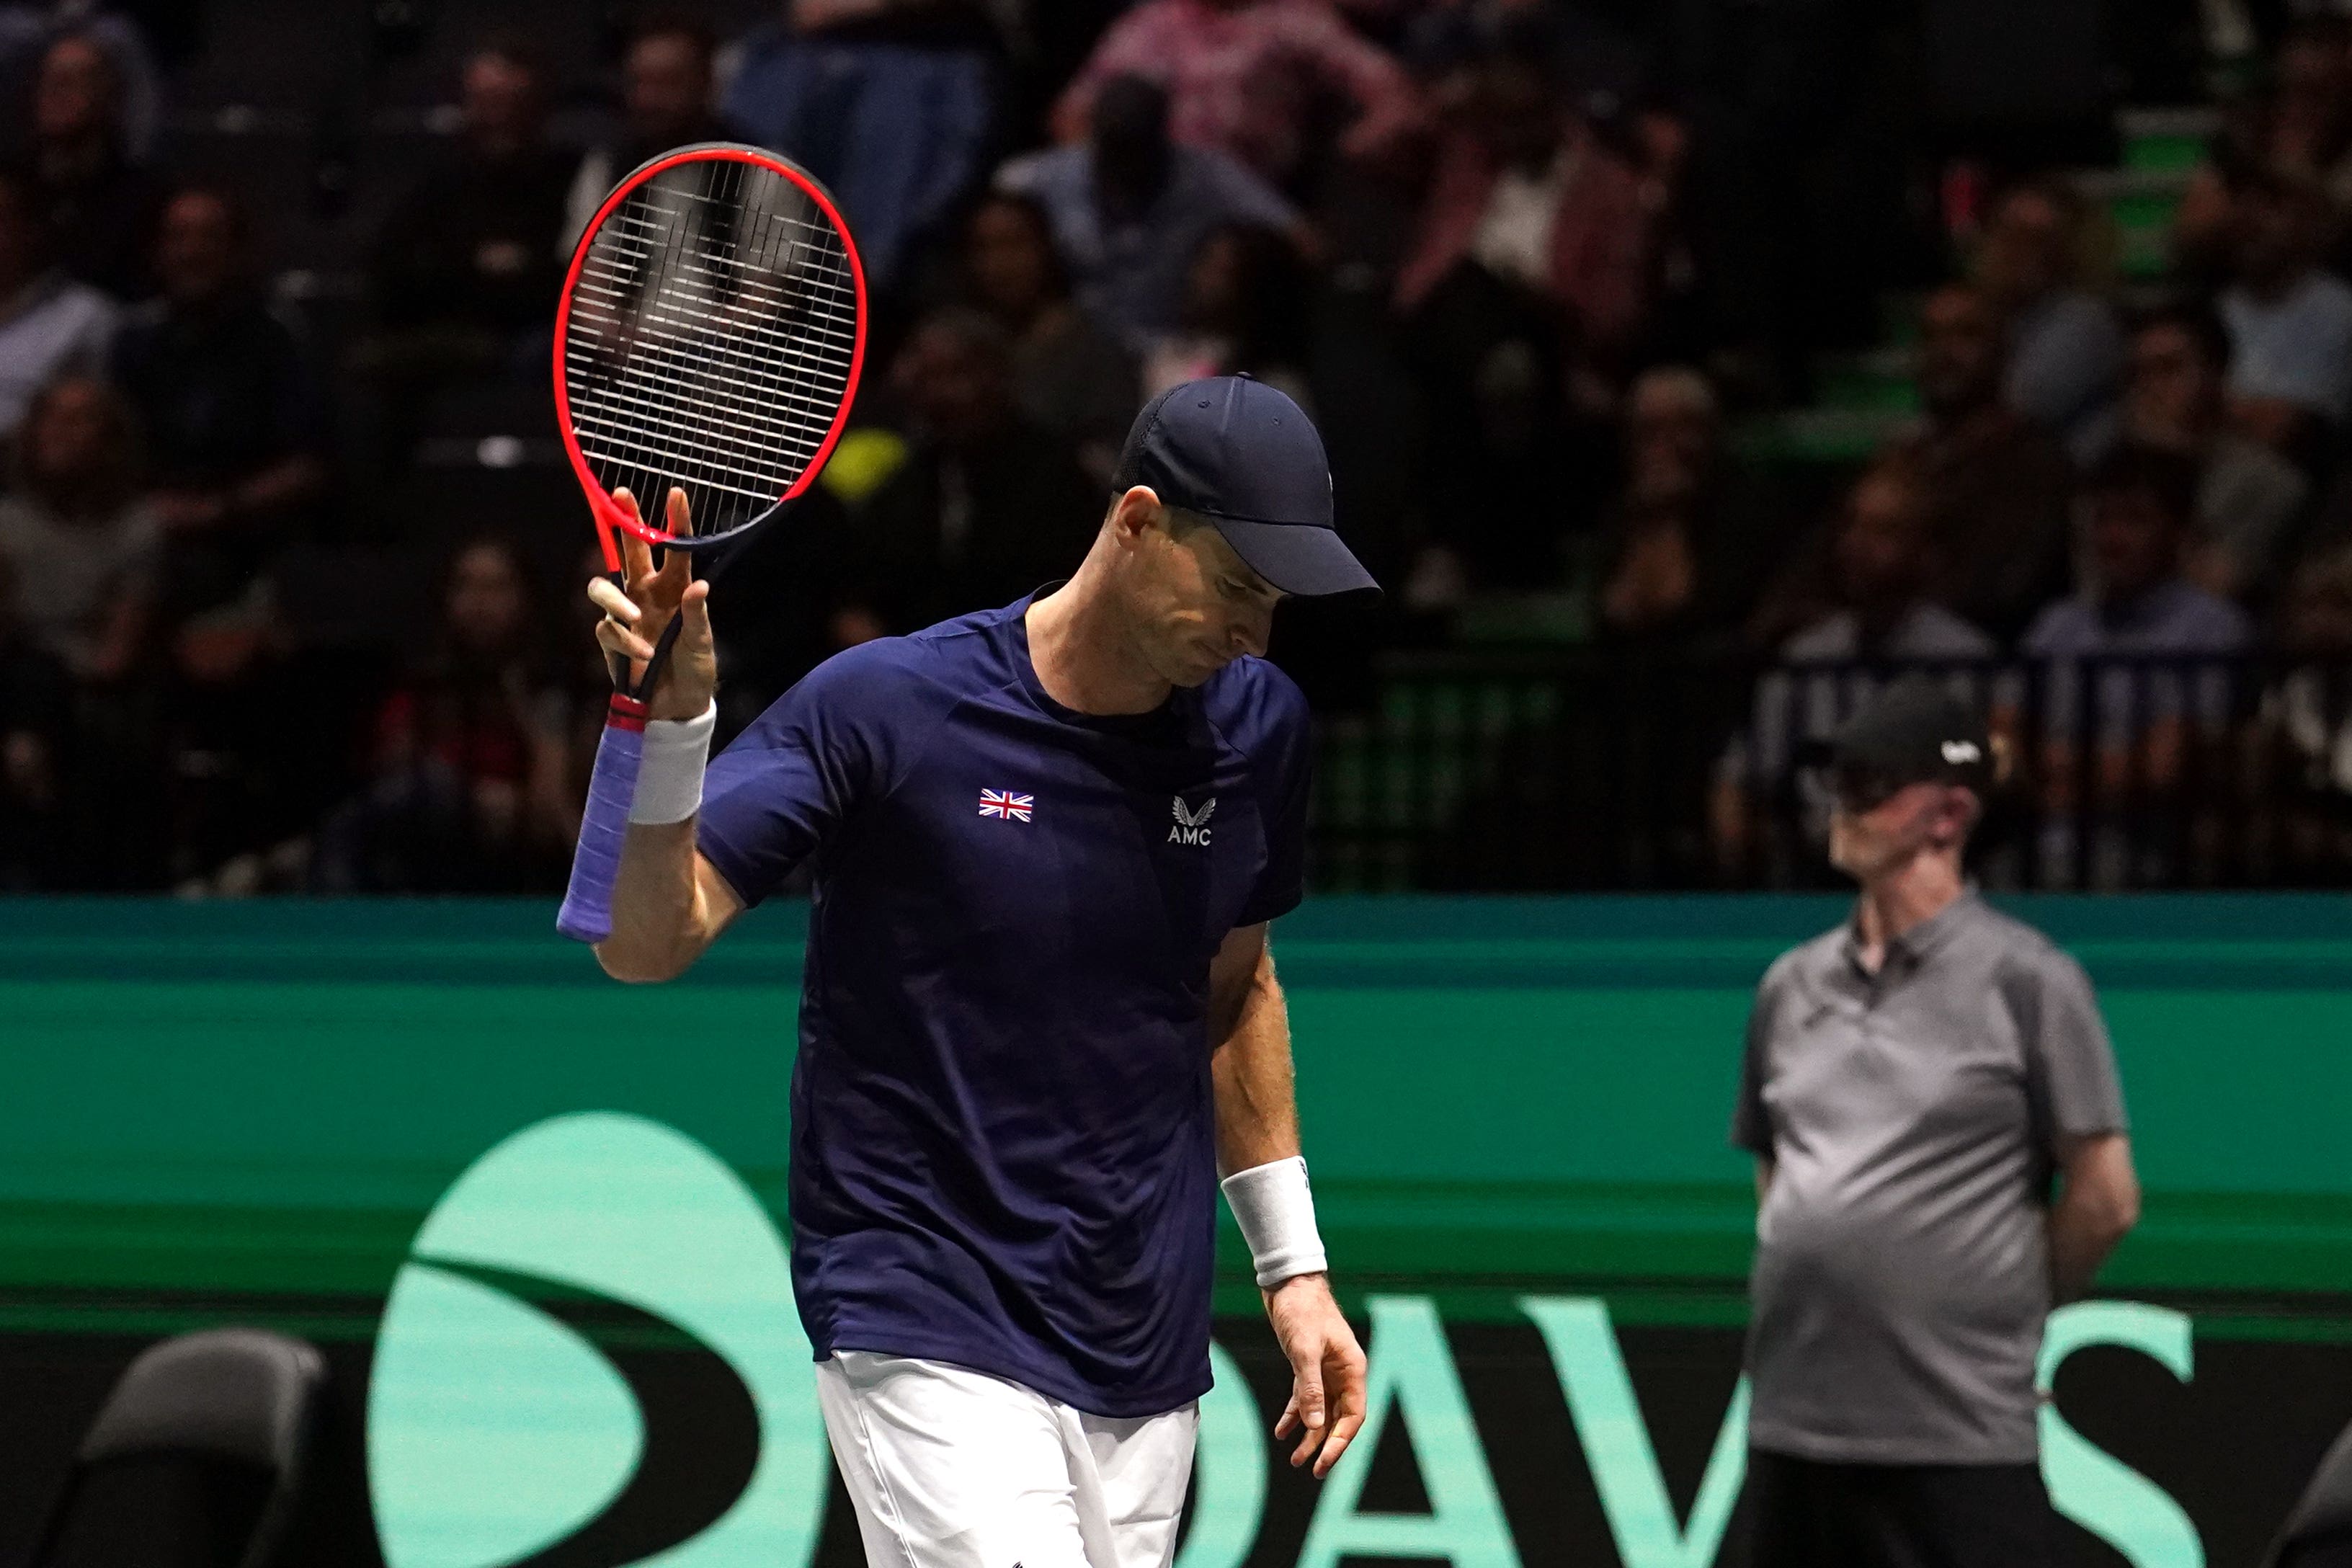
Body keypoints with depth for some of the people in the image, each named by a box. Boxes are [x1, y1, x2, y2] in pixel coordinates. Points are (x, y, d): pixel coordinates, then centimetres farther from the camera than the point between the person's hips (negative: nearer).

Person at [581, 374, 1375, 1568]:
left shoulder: (1257, 727, 5)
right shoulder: (884, 706, -12)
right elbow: (646, 945, -14)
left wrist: (1290, 1266, 17)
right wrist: (669, 723, -30)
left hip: (1147, 1351, 6)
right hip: (928, 1326, -6)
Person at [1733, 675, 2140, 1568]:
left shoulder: (2024, 979, -4)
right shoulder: (1793, 984, 13)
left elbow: (2105, 1199, -3)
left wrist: (2001, 1314, 5)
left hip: (1958, 1437, -6)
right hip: (1793, 1423, 6)